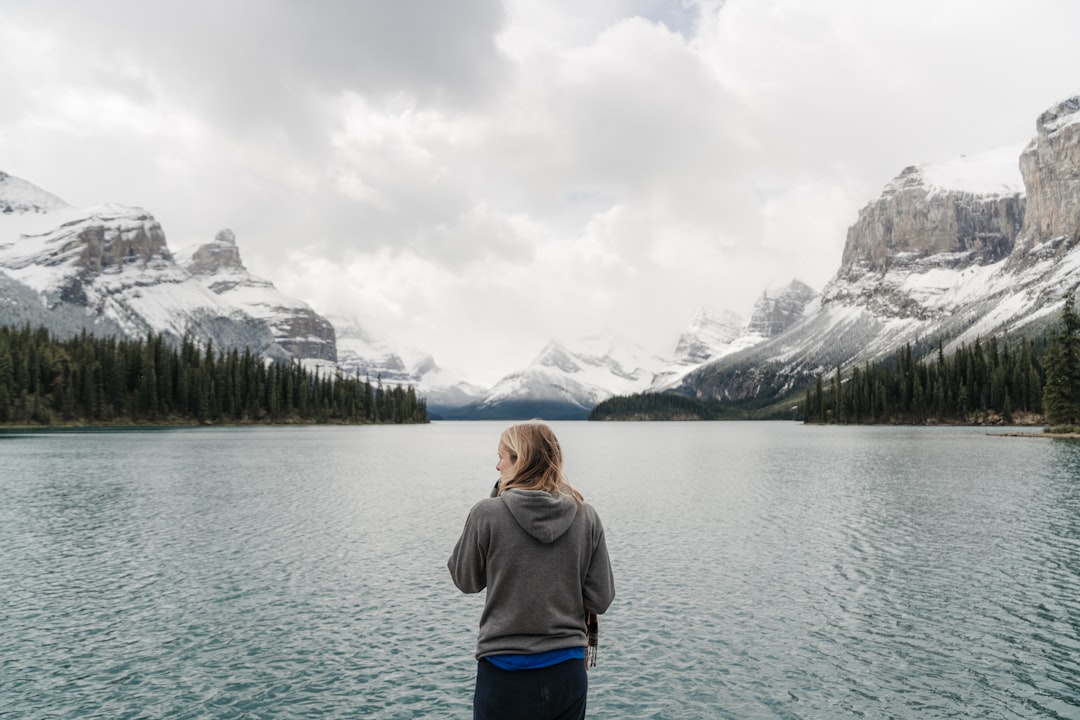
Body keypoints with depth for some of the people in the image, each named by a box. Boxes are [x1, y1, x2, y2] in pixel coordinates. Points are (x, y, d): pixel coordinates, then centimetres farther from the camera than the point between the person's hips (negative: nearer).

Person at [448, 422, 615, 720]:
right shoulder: (586, 516, -4)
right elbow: (601, 599, -2)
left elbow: (465, 580, 4)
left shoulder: (487, 514, -13)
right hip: (567, 672, 3)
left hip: (505, 675, -2)